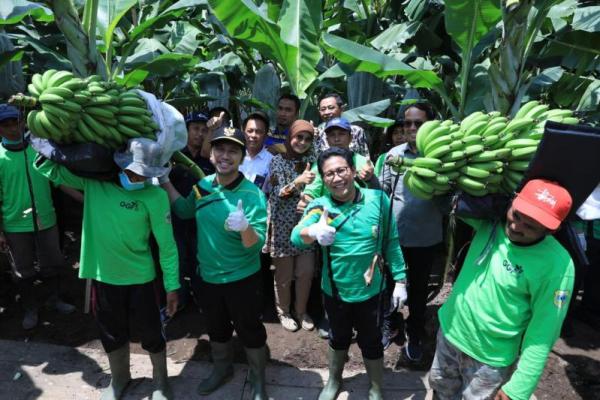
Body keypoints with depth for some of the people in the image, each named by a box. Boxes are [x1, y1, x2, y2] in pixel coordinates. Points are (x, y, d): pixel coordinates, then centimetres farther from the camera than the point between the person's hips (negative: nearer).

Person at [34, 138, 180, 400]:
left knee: (151, 332, 12)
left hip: (140, 278, -3)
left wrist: (172, 285, -8)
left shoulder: (155, 195, -17)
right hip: (102, 276, 3)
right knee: (112, 333, 22)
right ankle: (119, 378, 50)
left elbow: (166, 244, -12)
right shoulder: (93, 180, -7)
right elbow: (50, 170, 4)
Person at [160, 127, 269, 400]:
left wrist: (245, 227, -46)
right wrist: (165, 182, 7)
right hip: (208, 276, 5)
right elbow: (184, 210, 14)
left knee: (249, 330, 14)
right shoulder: (203, 185, -5)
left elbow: (256, 245, -25)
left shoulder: (251, 194, -21)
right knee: (216, 328, 26)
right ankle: (222, 368, 53)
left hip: (242, 278, -5)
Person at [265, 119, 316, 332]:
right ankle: (284, 312, 32)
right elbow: (278, 194, -14)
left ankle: (301, 310, 32)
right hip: (283, 225, -3)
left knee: (306, 272, 8)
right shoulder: (278, 160, -6)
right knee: (284, 274, 8)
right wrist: (298, 181, -29)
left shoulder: (311, 160, 5)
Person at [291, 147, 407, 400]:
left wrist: (399, 280, -3)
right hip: (334, 290, 1)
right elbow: (296, 238, -30)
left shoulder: (377, 199, -14)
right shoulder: (319, 206, -14)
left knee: (371, 342, 19)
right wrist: (314, 231, -52)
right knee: (338, 338, 25)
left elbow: (391, 242, -5)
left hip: (370, 290, -1)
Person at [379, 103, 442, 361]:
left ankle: (414, 336, 40)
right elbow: (382, 191, 3)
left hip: (426, 238, -1)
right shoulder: (394, 154, -1)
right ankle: (392, 325, 45)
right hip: (393, 234, 2)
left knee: (419, 290, 16)